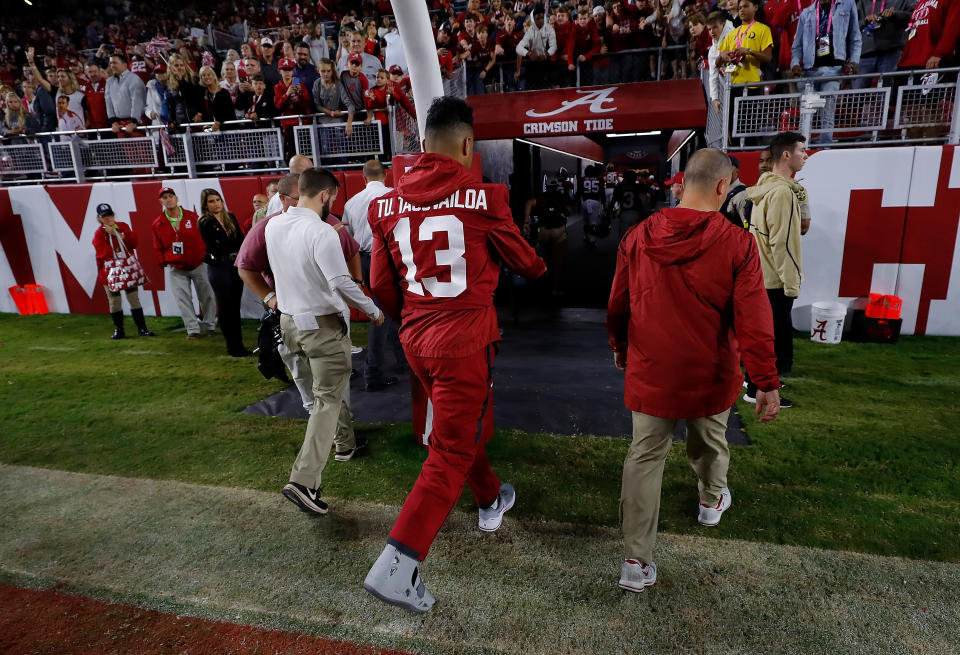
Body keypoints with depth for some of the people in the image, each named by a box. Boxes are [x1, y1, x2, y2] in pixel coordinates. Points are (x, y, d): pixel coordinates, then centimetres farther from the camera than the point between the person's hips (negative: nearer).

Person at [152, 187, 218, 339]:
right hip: (176, 269, 1)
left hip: (198, 264, -1)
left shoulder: (192, 217, -3)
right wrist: (163, 262, 1)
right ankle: (193, 329, 5)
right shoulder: (158, 223, 1)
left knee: (206, 296, 6)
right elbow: (158, 247, 8)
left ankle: (209, 325, 21)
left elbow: (204, 237, 1)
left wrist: (206, 255, -4)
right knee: (183, 299, -2)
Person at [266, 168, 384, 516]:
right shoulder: (321, 232, -21)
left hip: (290, 319, 8)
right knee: (327, 399, -2)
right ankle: (303, 481, -5)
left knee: (327, 388, 26)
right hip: (322, 325, -8)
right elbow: (341, 283, -25)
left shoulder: (273, 226, 2)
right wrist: (373, 310, -12)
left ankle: (346, 437, 43)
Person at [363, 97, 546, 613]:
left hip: (416, 339, 6)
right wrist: (540, 266, 29)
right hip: (465, 340, -6)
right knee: (452, 449, 3)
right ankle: (395, 565, 1)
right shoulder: (482, 196, -10)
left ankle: (491, 502, 48)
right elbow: (524, 262, 5)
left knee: (467, 425, 26)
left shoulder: (388, 203, 3)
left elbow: (381, 288, 8)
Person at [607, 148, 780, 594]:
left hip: (650, 372, 1)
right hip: (709, 375, 0)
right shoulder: (736, 244, -14)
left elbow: (617, 306, 3)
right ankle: (711, 501, 55)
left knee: (644, 457, 8)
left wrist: (619, 347, 20)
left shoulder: (638, 237, -6)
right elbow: (753, 322, -14)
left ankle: (636, 561, 10)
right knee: (709, 442, 27)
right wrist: (767, 383, -3)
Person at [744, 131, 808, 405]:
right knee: (776, 334, -1)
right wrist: (792, 282, -17)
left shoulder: (765, 187, 11)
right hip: (775, 280, -10)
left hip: (759, 276, 10)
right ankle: (759, 389, 7)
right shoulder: (783, 191, -19)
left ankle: (755, 379, 31)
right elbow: (782, 243, -22)